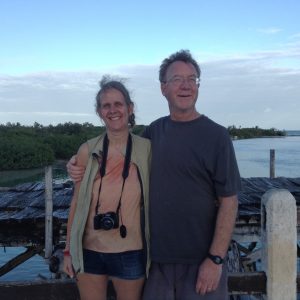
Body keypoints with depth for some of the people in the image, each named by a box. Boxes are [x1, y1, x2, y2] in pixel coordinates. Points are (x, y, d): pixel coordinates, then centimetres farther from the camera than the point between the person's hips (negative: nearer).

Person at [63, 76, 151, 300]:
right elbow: (77, 201, 4)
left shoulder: (146, 148, -7)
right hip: (89, 250, 1)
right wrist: (69, 249, 6)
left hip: (130, 252, -1)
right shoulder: (88, 151, -4)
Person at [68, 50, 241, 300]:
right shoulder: (154, 131, 5)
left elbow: (229, 201, -10)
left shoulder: (216, 136, -8)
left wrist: (216, 258, -14)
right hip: (156, 255, 4)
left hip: (200, 259, -3)